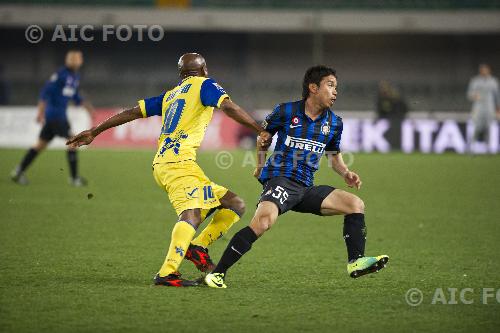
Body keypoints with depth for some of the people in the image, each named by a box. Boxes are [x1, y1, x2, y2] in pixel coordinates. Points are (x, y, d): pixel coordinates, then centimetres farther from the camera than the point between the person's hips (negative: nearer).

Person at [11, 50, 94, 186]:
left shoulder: (75, 77, 14)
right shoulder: (61, 74, -14)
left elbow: (75, 96, 27)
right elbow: (45, 92, -17)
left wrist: (86, 105, 12)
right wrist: (41, 112, -21)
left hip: (60, 115, 9)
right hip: (55, 115, -9)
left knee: (41, 144, 10)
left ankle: (19, 171, 12)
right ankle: (74, 177, -3)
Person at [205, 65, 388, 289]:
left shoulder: (334, 123, 10)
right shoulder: (286, 111, -2)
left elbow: (334, 155, 26)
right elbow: (264, 134, 17)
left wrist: (346, 173, 6)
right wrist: (261, 165, 25)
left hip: (306, 188, 6)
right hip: (280, 179, -6)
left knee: (355, 204, -3)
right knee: (264, 219, -33)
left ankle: (356, 262, 0)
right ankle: (218, 273, -29)